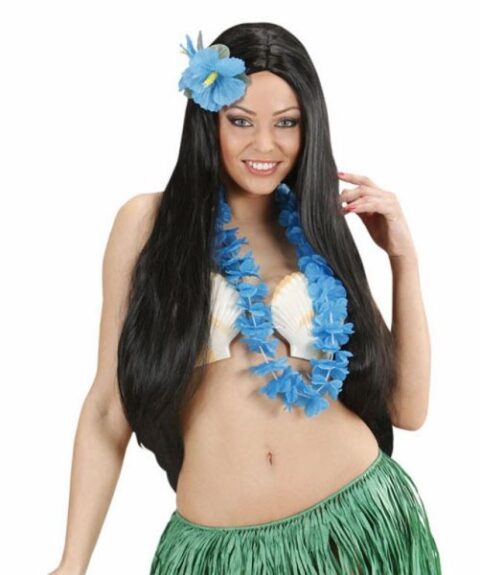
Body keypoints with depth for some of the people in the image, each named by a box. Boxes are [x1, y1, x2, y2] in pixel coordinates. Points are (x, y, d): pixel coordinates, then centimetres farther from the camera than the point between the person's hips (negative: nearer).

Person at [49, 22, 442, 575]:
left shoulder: (320, 232, 4)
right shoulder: (151, 220, -3)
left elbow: (407, 409, 3)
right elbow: (108, 408, -2)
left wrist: (404, 261, -3)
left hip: (361, 522, 2)